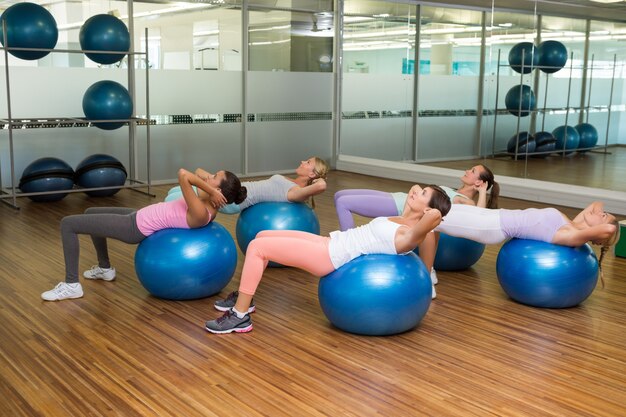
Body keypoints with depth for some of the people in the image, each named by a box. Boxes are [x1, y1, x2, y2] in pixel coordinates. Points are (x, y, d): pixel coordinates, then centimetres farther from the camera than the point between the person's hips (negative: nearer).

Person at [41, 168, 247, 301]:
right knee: (90, 213, 31)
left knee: (68, 223, -3)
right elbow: (199, 174, 14)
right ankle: (104, 268, 41)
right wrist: (208, 179, -4)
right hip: (139, 216, 10)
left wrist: (211, 190, -32)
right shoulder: (209, 205, -5)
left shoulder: (201, 213, -31)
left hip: (136, 227, -10)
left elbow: (183, 175, -43)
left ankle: (71, 285, 5)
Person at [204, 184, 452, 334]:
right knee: (262, 237, 14)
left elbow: (436, 215, -33)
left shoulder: (407, 236, -16)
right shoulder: (401, 222, 11)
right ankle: (243, 297, 25)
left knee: (257, 247, -12)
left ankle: (240, 316, -5)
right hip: (329, 243, 10)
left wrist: (428, 212, -15)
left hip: (330, 256, -10)